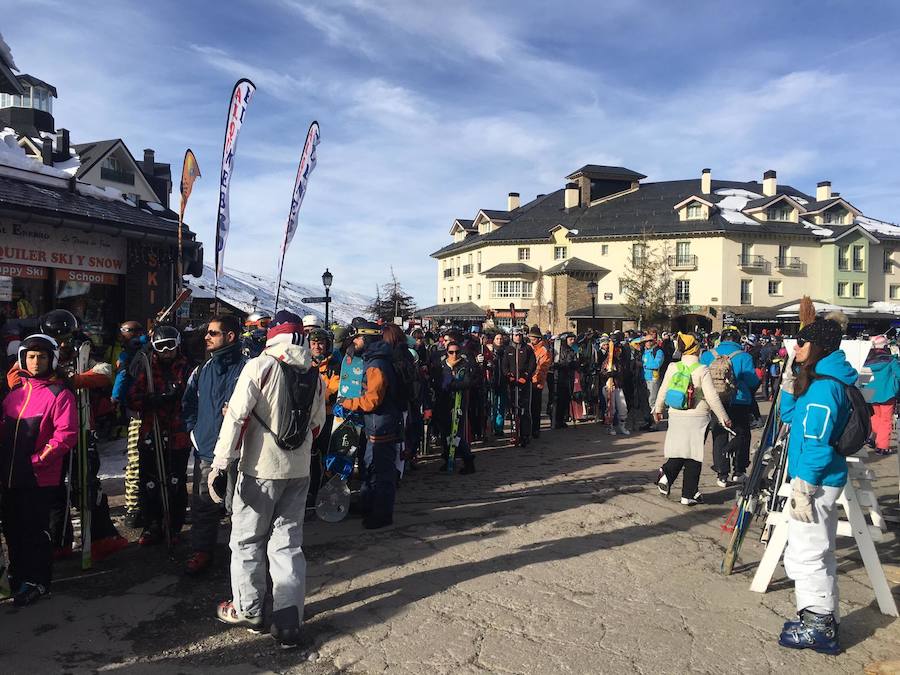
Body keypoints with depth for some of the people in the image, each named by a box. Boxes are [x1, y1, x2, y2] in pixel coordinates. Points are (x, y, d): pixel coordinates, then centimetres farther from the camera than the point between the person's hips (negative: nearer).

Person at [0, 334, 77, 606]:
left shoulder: (60, 394, -9)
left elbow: (66, 435, -15)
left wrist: (37, 459, -18)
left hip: (39, 478, -6)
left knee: (35, 531, 3)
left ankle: (37, 582, 17)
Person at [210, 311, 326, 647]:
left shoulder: (260, 367, -11)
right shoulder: (314, 376, 5)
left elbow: (237, 416, -15)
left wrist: (220, 464, -11)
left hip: (260, 469, -4)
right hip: (299, 470, 5)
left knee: (247, 540, 13)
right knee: (288, 543, 10)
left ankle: (247, 610, 26)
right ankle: (289, 622, 11)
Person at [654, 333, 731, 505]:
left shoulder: (672, 367, -1)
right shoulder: (702, 370, -11)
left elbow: (663, 391, 6)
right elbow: (712, 397, -12)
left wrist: (658, 409, 22)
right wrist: (724, 418, -2)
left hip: (676, 416, 3)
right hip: (697, 419, -3)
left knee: (678, 453, 15)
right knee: (694, 455, 6)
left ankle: (666, 474, -13)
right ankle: (688, 495, 10)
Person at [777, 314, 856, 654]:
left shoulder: (824, 386, -20)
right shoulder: (816, 379, 10)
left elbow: (817, 443, -23)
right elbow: (790, 416, 19)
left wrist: (803, 488, -21)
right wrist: (788, 384, 7)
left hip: (816, 480, -11)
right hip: (824, 480, 11)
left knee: (807, 555, -1)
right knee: (819, 552, 20)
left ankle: (818, 627, 11)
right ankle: (824, 620, 32)